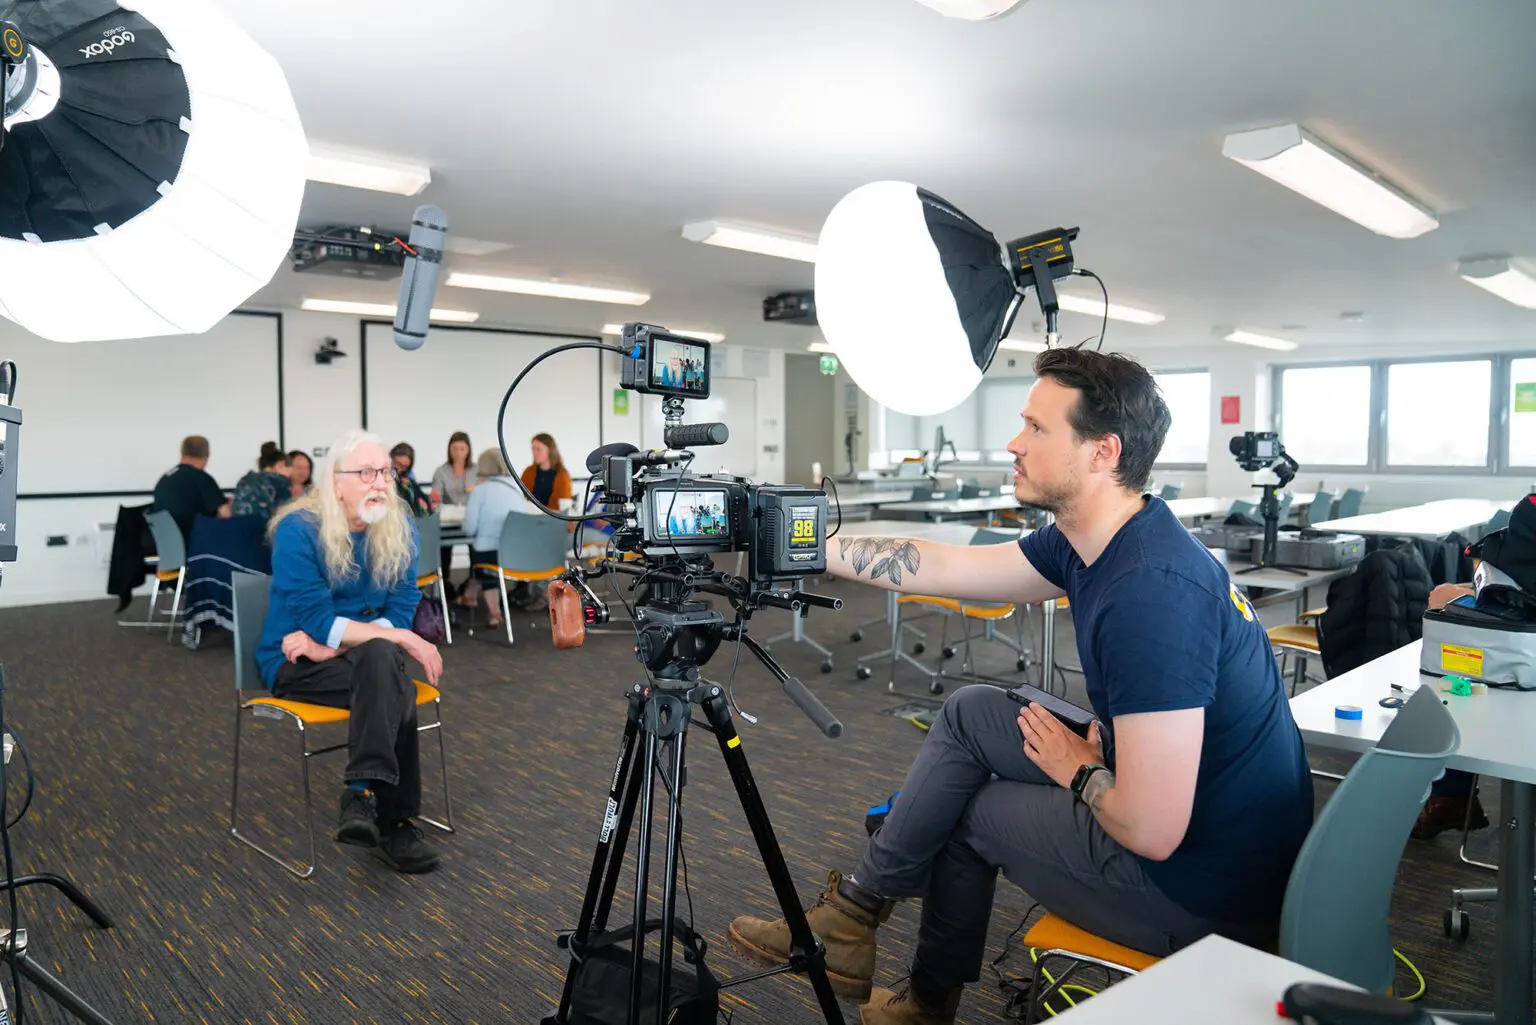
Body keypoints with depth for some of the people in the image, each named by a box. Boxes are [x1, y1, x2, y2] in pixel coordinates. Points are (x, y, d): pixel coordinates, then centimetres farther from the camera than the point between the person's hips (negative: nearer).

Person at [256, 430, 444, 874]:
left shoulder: (400, 529, -1)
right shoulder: (298, 529, -13)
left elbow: (400, 612, -4)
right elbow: (316, 619, -18)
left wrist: (332, 642, -20)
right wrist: (400, 638, -24)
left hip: (369, 658, 4)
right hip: (295, 663, -4)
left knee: (381, 661, -33)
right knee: (393, 689, -32)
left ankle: (364, 796, -28)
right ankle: (393, 822, -29)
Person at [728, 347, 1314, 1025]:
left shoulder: (1153, 590, -32)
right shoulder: (1088, 543, -2)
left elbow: (1151, 833, -32)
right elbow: (938, 569, 5)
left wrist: (1077, 769, -11)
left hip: (1202, 892, -8)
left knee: (963, 806, 2)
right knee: (972, 713, 10)